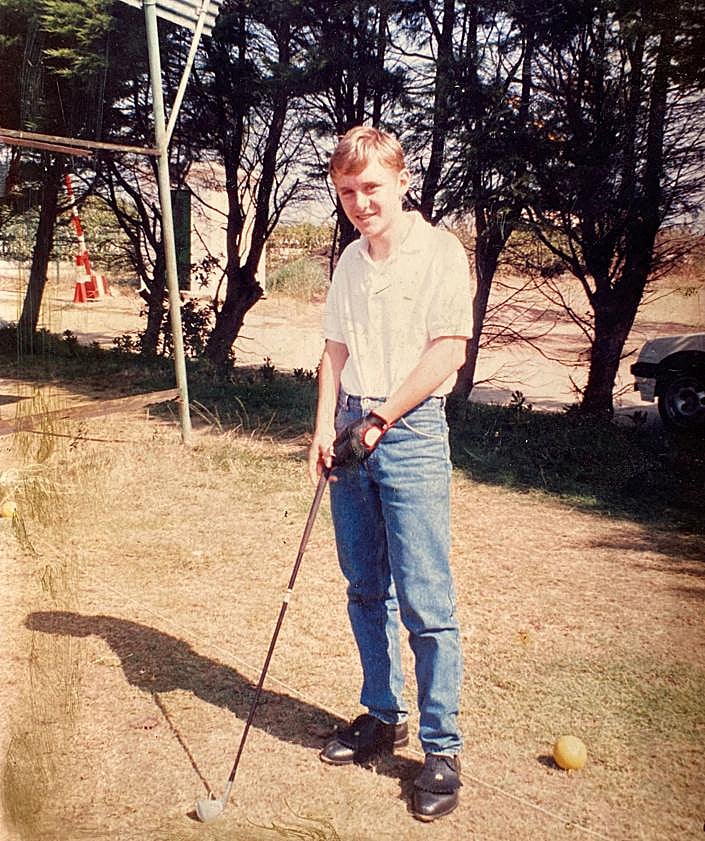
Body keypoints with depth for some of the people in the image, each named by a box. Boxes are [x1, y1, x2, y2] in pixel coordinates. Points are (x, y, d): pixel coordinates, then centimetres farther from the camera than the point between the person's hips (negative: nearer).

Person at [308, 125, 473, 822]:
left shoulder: (439, 253, -6)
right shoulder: (350, 261, 14)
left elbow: (447, 351, -13)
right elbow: (336, 349, 15)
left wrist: (381, 417, -14)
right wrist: (326, 426, 3)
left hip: (412, 432, -6)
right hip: (352, 432, 7)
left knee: (425, 601, -4)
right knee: (365, 590, 13)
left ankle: (442, 749, 7)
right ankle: (383, 716, 28)